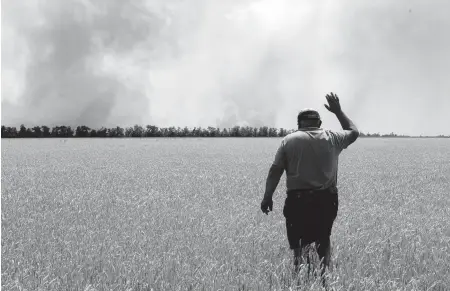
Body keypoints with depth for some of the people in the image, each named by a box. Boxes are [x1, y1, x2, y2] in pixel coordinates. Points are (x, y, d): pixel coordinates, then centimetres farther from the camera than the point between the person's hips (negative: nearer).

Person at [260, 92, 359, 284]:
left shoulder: (289, 140, 1)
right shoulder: (332, 138, 5)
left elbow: (275, 171, -4)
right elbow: (354, 132, 25)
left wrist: (267, 197, -2)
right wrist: (338, 111, 31)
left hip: (298, 199, -2)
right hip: (326, 199, 2)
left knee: (299, 245, 2)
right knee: (323, 241, 19)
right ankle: (323, 275, 14)